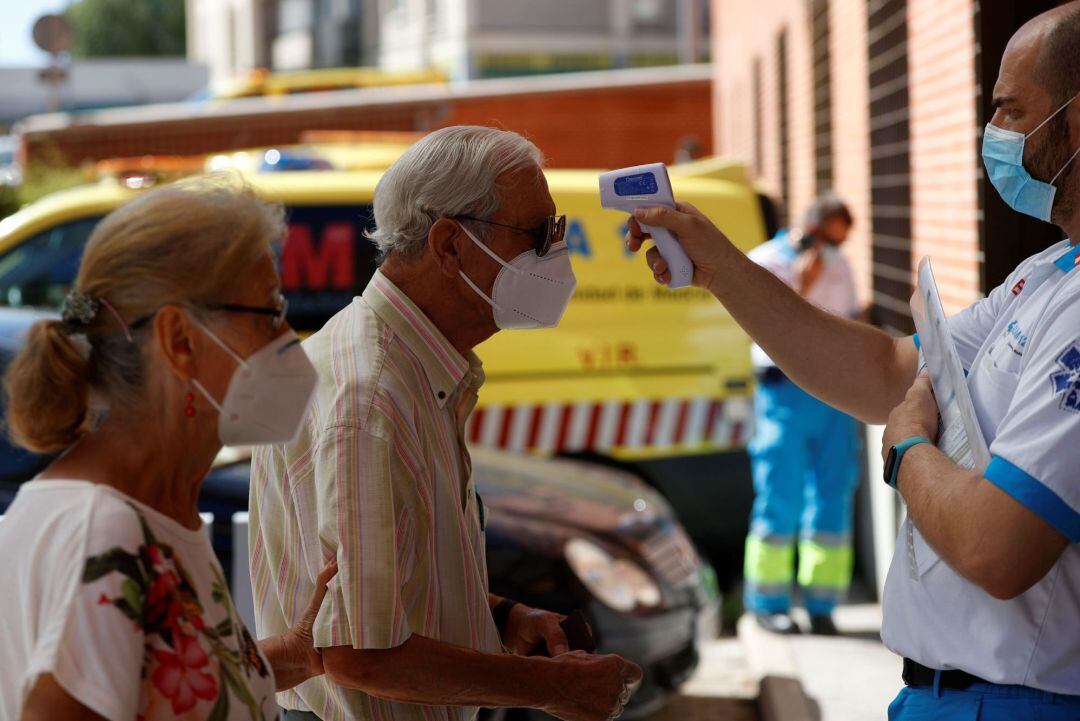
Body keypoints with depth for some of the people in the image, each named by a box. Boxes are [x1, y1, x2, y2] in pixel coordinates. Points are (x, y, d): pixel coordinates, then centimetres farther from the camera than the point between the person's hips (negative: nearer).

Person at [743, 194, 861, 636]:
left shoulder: (838, 265, 16)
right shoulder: (763, 263, -1)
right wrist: (802, 283, -15)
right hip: (786, 390, -5)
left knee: (834, 495, 2)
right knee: (780, 498, -4)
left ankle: (821, 604, 8)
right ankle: (767, 602, 6)